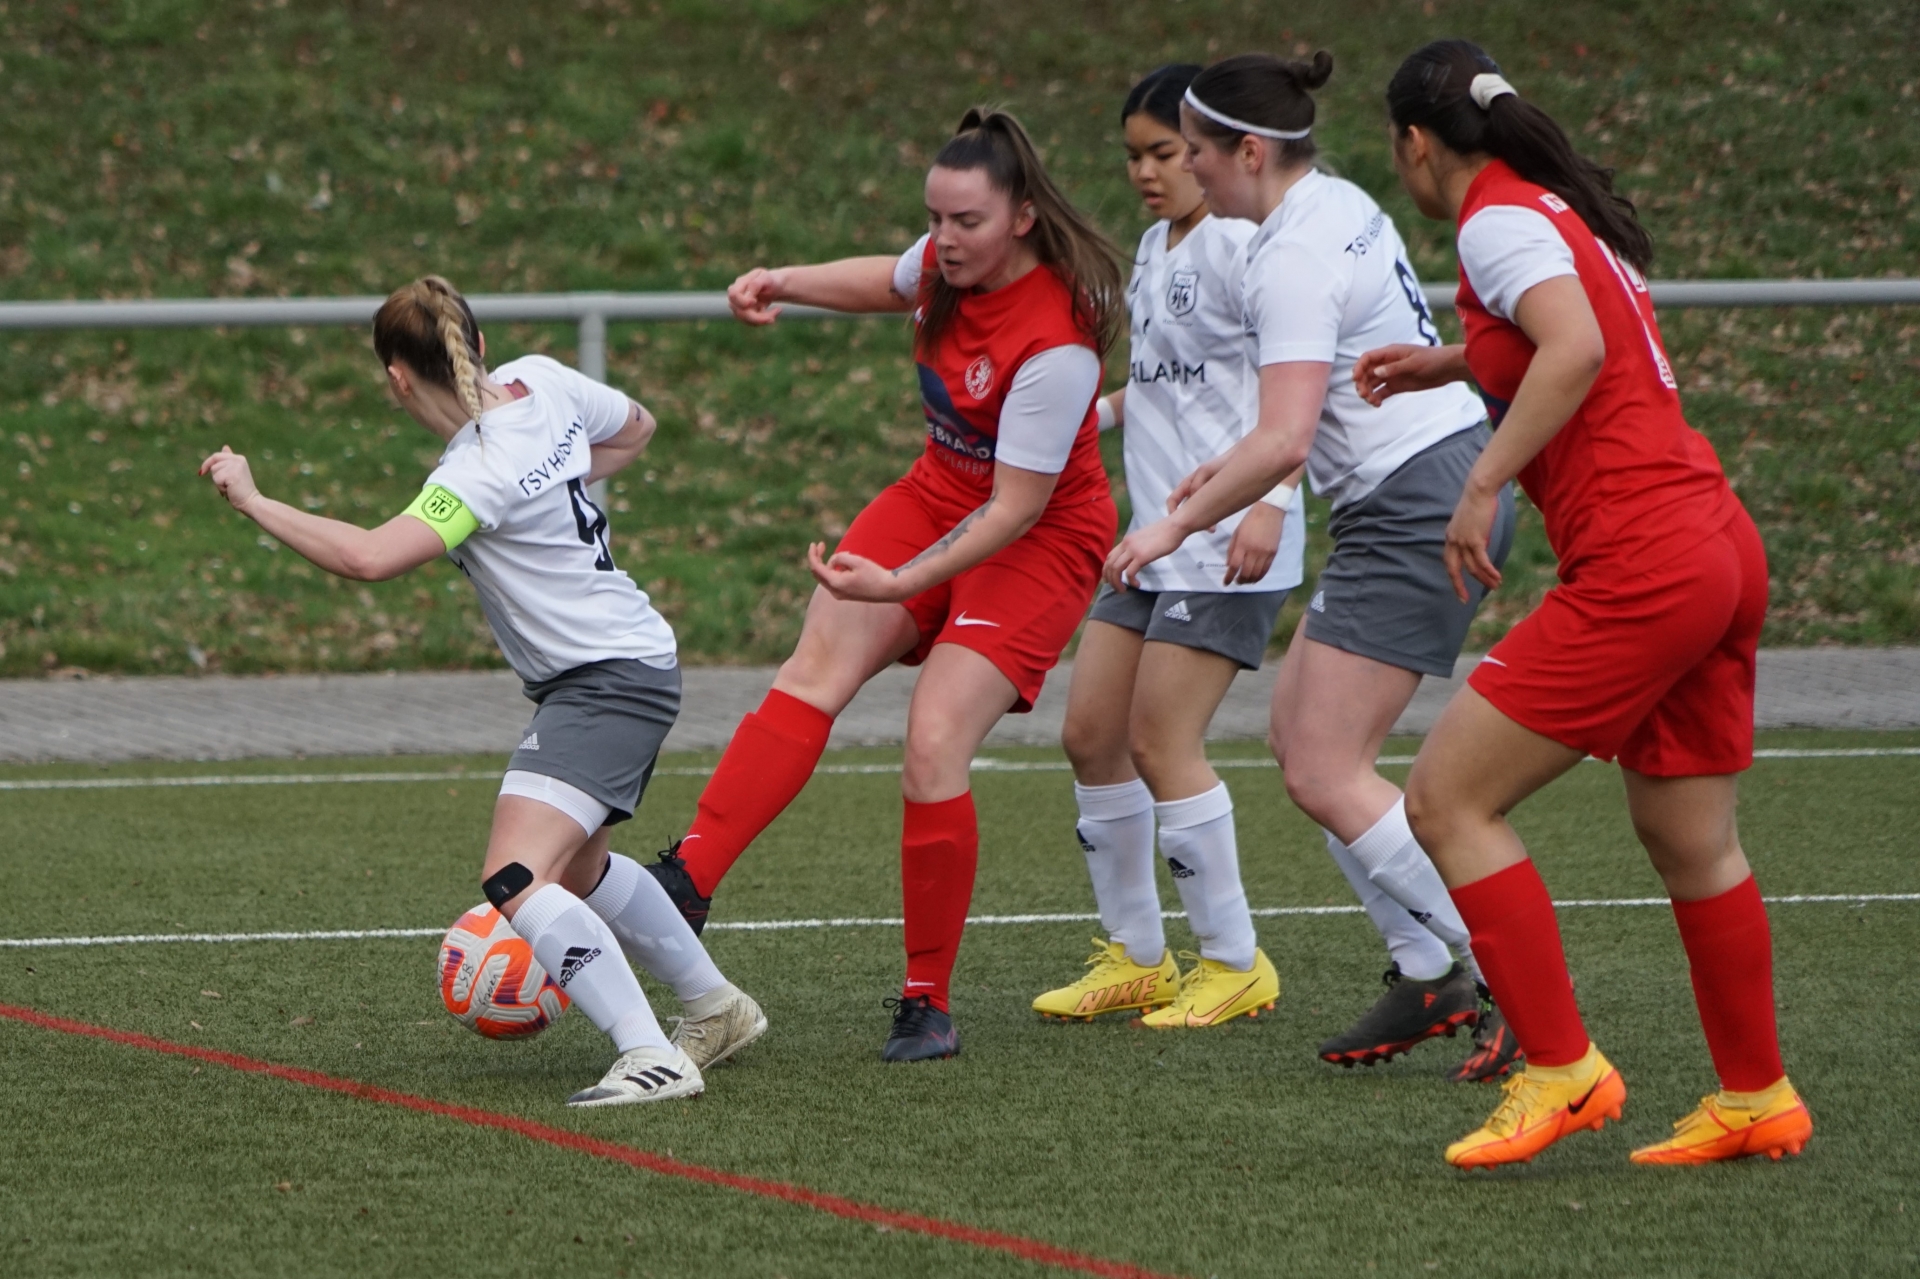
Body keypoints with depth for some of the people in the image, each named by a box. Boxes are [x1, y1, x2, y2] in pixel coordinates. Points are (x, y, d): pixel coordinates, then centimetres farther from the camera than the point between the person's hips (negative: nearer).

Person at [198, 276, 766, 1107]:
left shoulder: (479, 473, -23)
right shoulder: (539, 382, 1)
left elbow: (367, 557, -36)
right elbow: (635, 428, 22)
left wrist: (253, 501, -27)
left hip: (608, 680, -10)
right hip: (636, 658, 10)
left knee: (516, 879, -23)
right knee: (576, 869, 29)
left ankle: (652, 1059, -29)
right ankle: (718, 1009, 44)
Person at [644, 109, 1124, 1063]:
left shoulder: (1055, 344, -30)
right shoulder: (952, 260, -7)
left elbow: (1018, 506, -26)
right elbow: (892, 282, 19)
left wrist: (906, 582, -33)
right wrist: (784, 285, 5)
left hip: (1038, 543, -7)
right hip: (938, 498, 7)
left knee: (933, 748, -18)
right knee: (817, 669, -15)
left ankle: (927, 1003, -4)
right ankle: (688, 880, -26)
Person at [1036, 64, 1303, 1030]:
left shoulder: (1240, 244, -11)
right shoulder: (1155, 247, 16)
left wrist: (1270, 501, -27)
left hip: (1229, 543, -9)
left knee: (1161, 743, -10)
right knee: (1091, 735, 7)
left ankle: (1234, 965, 2)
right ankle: (1134, 958, 18)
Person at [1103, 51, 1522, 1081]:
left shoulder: (1293, 259, -19)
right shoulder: (1337, 204, 12)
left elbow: (1284, 443, -27)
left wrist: (1176, 525, -17)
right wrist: (1232, 466, 22)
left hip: (1418, 511, -10)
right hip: (1449, 479, 10)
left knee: (1328, 778, -10)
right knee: (1297, 738, 13)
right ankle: (1429, 975, 13)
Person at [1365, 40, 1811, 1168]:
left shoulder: (1498, 221, -9)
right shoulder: (1568, 209, 18)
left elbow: (1579, 349, -26)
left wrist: (1484, 485, -22)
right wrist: (1452, 365, 35)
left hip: (1640, 566, -9)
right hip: (1720, 545, 9)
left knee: (1446, 800, -4)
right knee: (1689, 840, 18)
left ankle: (1563, 1073, -4)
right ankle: (1757, 1100, 25)